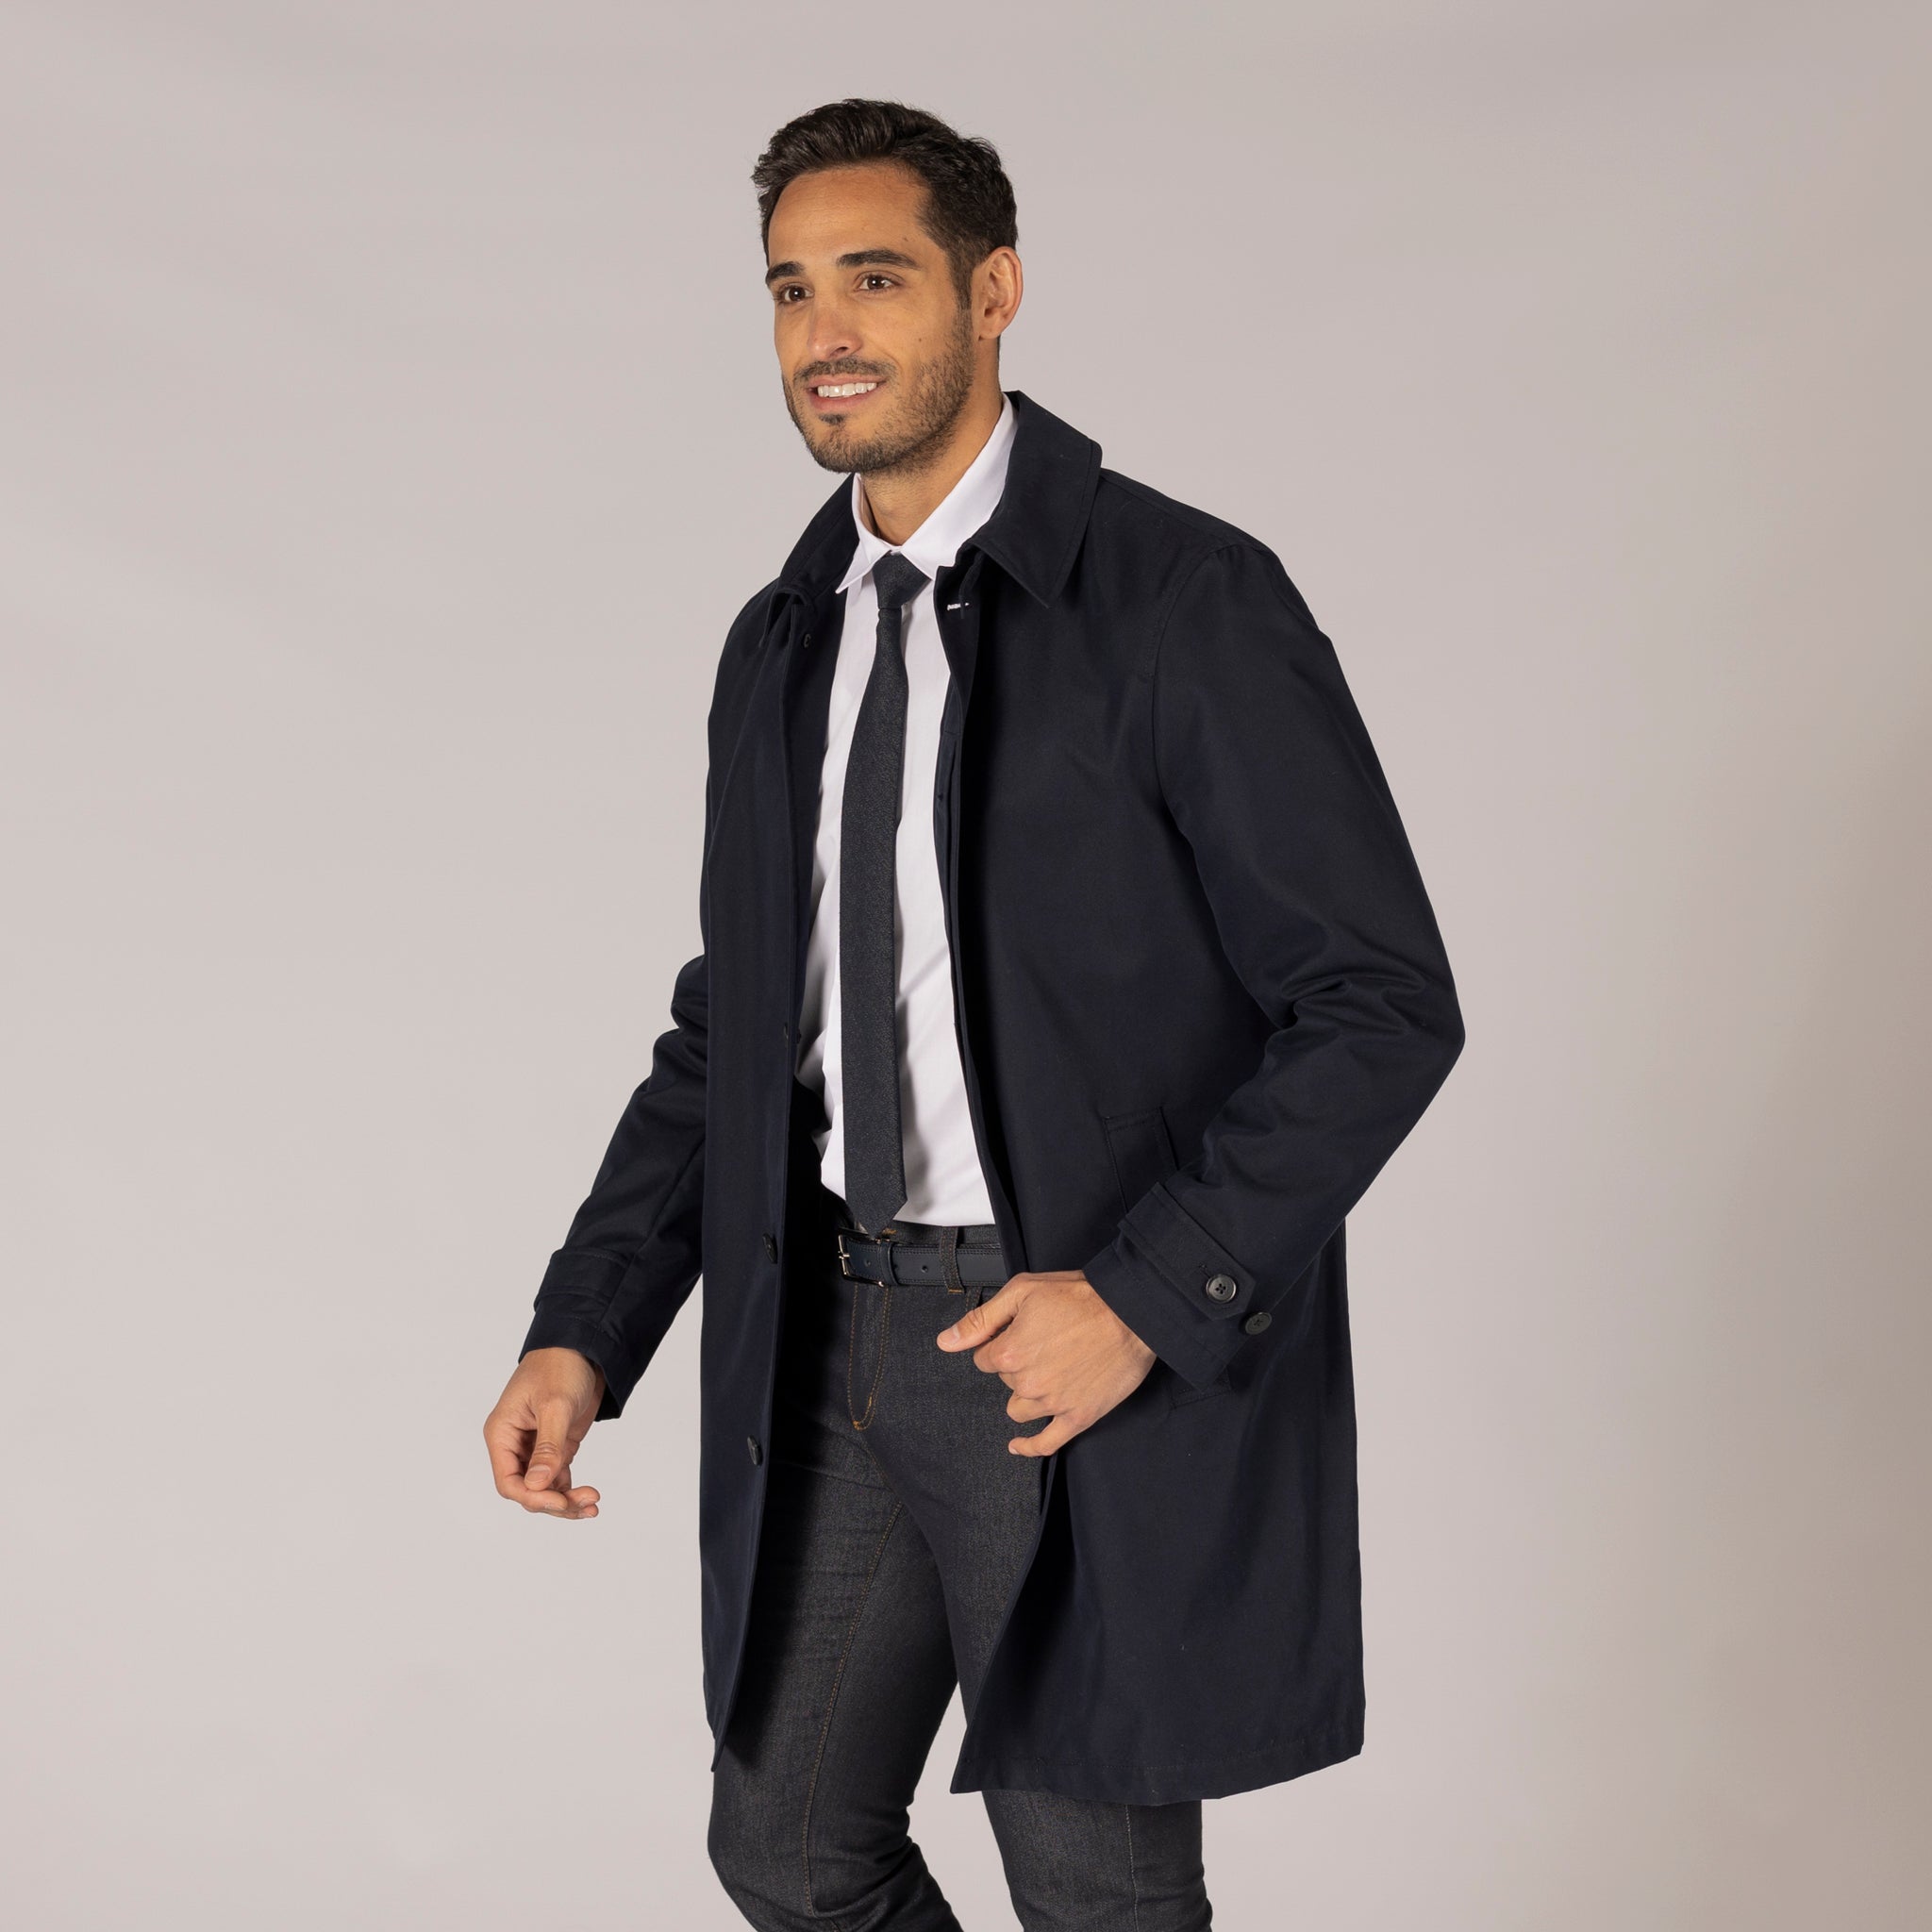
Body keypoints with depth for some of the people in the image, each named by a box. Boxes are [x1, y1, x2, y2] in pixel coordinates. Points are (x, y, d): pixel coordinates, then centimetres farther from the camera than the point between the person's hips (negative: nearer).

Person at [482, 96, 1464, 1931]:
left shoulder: (1186, 601, -12)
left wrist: (1148, 1294, -22)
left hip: (1104, 1357, -6)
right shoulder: (781, 643, 9)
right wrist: (583, 1333, 4)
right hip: (835, 1333, 6)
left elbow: (1381, 1002, -13)